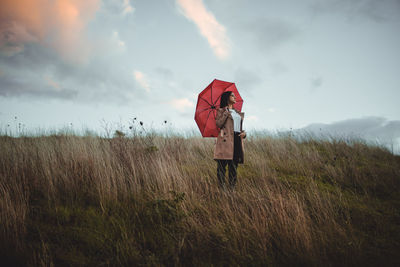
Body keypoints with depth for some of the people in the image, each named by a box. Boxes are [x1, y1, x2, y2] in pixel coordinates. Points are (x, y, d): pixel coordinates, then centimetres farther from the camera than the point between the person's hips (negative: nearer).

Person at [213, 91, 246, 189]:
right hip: (226, 140, -6)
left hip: (237, 139, 6)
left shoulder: (238, 113, 25)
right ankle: (222, 187, -8)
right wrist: (226, 113, -7)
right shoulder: (221, 110, 8)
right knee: (222, 165, -8)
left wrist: (243, 133, 7)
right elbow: (218, 124, -7)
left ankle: (232, 187, 4)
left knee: (234, 166, 2)